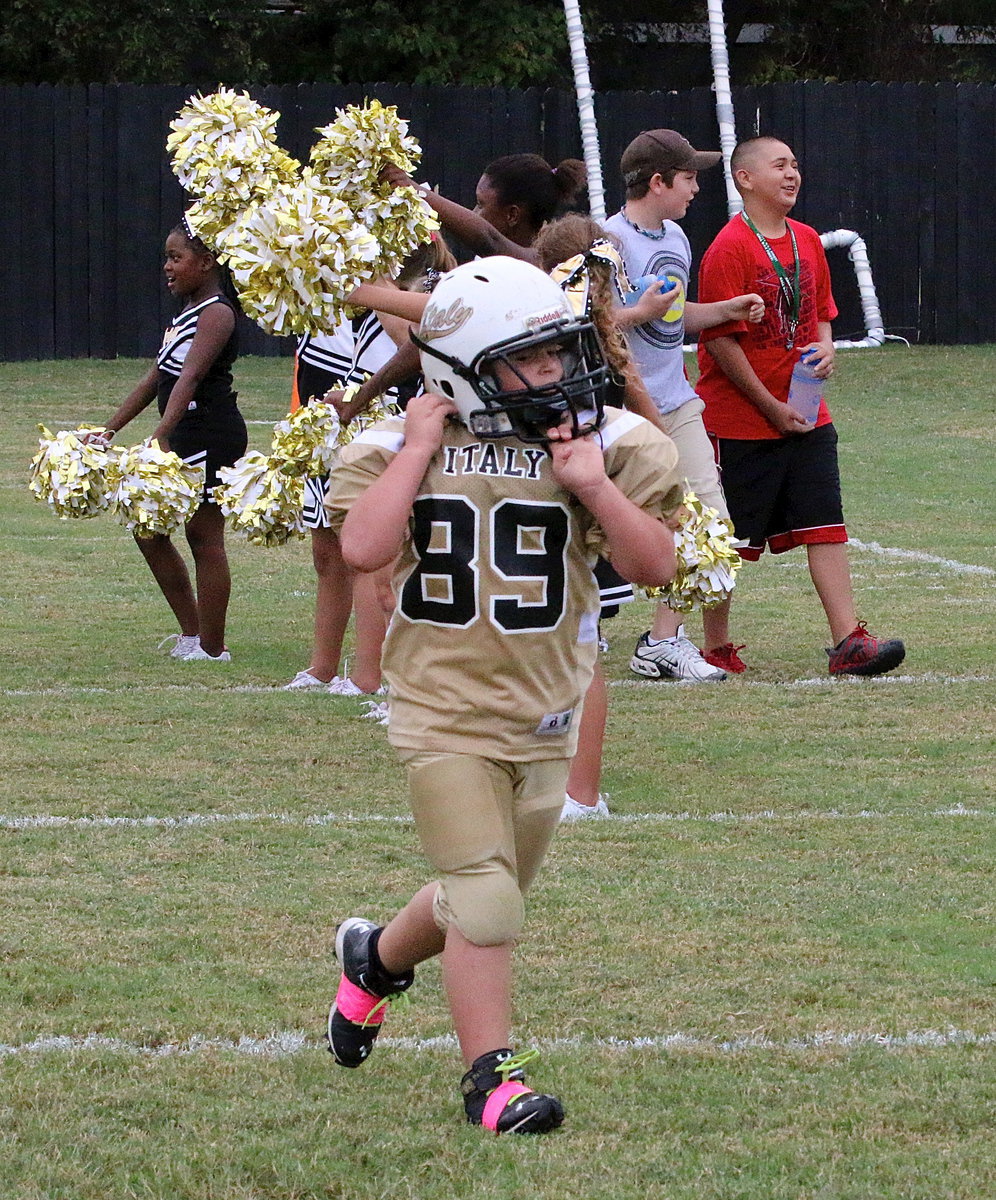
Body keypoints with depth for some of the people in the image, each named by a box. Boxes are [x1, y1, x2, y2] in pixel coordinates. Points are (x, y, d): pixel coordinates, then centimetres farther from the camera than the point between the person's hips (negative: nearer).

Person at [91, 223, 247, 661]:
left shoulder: (216, 313, -14)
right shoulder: (187, 313, 17)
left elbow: (190, 377, -26)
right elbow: (156, 377, 21)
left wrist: (161, 435, -37)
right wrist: (110, 429, 20)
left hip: (212, 437, -10)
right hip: (184, 438, 10)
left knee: (203, 535, -5)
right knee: (148, 529, 12)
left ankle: (211, 647, 1)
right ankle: (192, 632, 19)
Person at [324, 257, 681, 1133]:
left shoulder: (604, 446, -2)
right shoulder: (402, 448, -5)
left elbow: (655, 565, -6)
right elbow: (363, 550, -20)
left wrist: (595, 485, -18)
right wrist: (419, 449, -15)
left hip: (542, 714, 3)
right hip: (443, 709, -3)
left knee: (487, 893, 16)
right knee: (484, 892, -11)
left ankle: (376, 958, 46)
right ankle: (491, 1074, 0)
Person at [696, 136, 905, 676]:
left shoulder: (807, 241, 10)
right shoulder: (729, 248, -13)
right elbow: (720, 337, -15)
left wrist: (824, 348, -1)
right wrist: (772, 407, -13)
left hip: (805, 417, 6)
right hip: (742, 422, -6)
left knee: (825, 528, -4)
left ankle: (848, 641, -8)